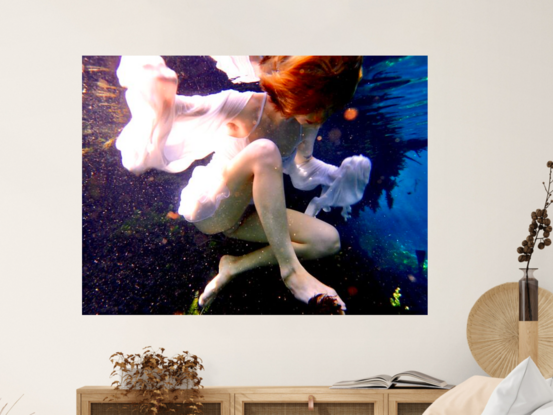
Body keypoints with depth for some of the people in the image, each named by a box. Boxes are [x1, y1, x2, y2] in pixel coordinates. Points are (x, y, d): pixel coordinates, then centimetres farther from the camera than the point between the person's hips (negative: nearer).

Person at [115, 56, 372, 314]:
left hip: (241, 216, 7)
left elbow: (302, 167, 10)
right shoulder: (244, 106, -24)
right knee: (264, 152, -36)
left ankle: (236, 265, -8)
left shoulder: (308, 122, -5)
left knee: (328, 240, -13)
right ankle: (291, 270, -32)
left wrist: (337, 175, -4)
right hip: (207, 210, -6)